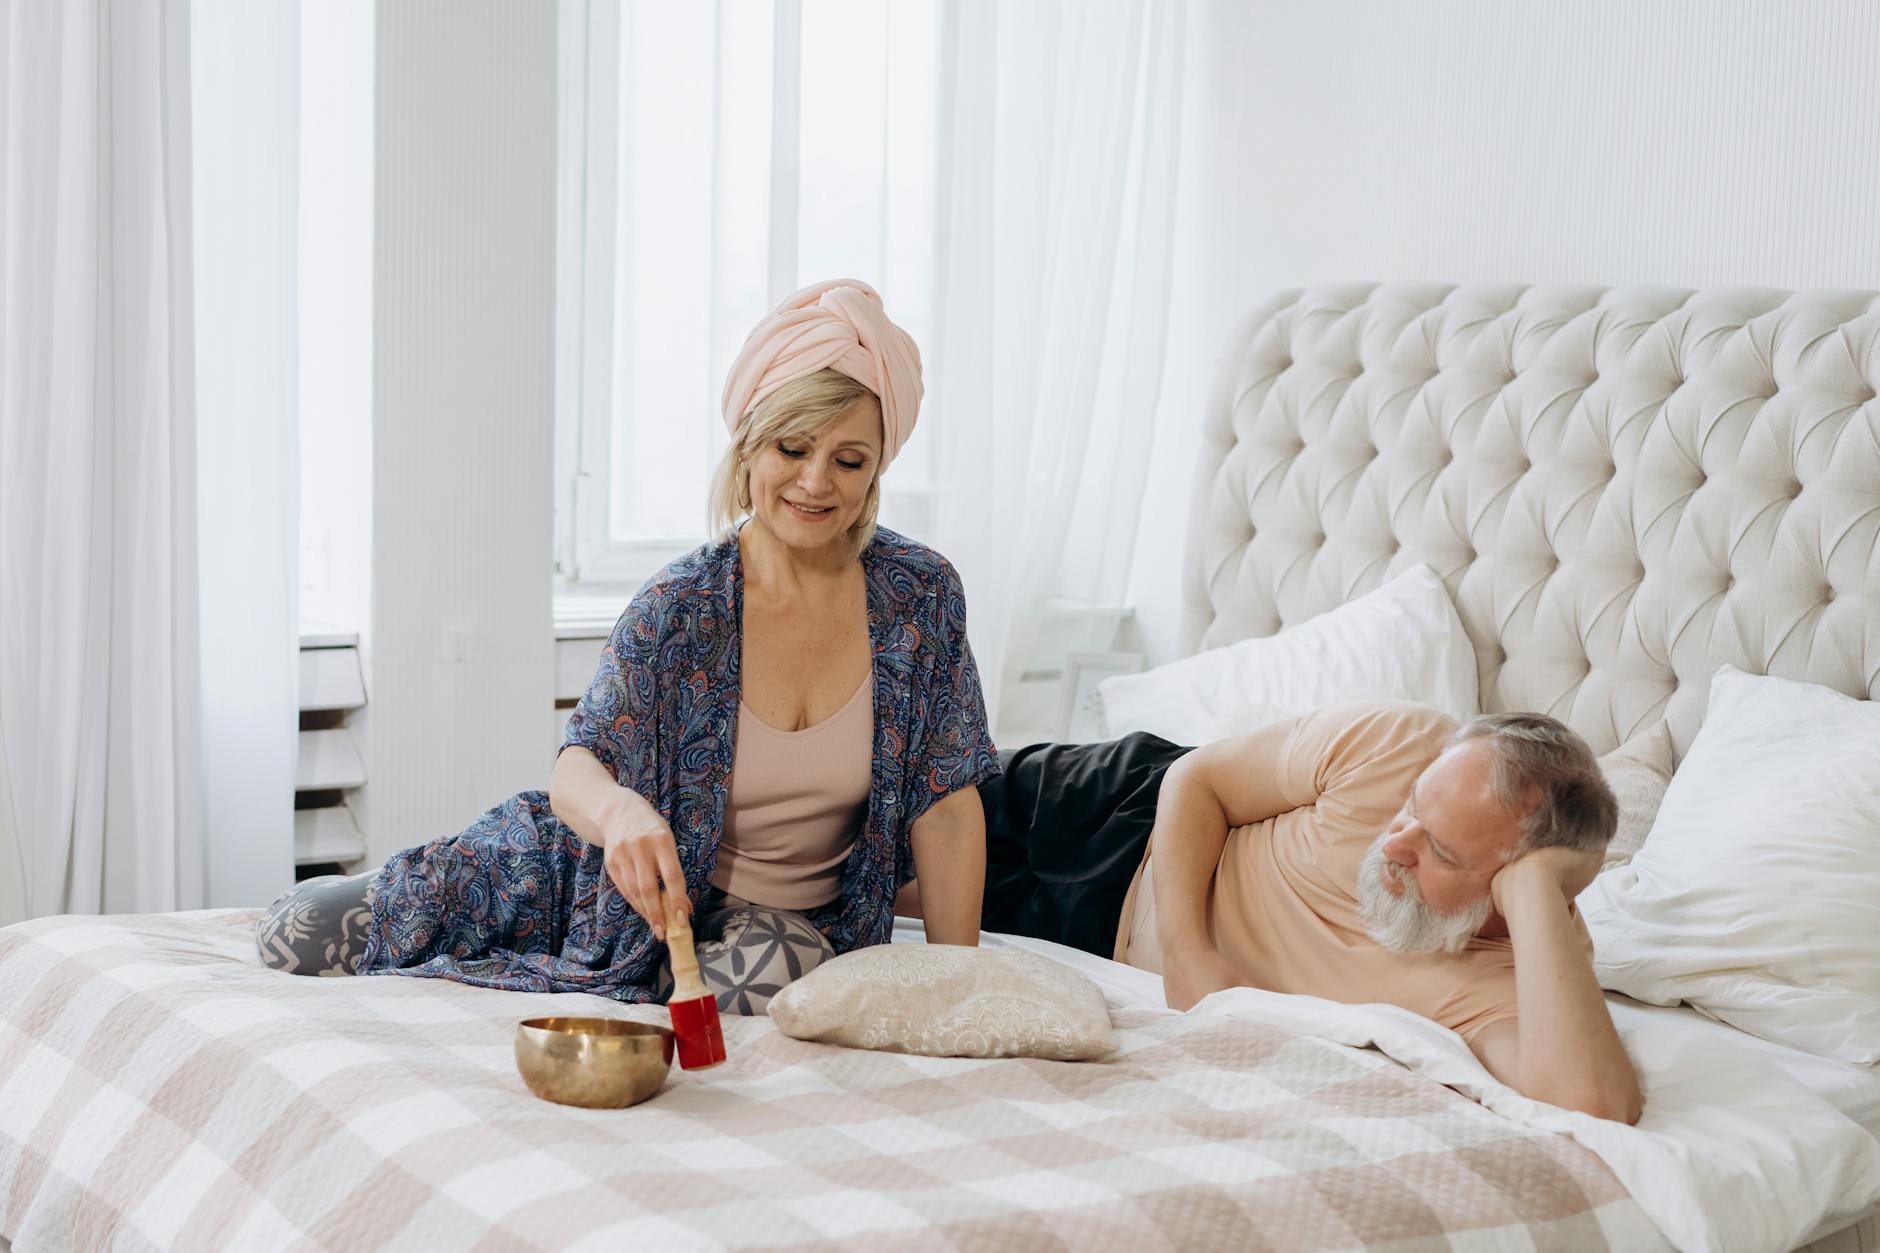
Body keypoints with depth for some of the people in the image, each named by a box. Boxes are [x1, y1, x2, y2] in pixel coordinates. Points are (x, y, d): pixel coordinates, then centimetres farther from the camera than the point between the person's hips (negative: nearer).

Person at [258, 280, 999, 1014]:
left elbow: (946, 800, -9)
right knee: (300, 935, -11)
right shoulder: (679, 608, -17)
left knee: (774, 971, -39)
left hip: (784, 917, 2)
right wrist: (618, 809, -46)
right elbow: (578, 766, -21)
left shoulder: (919, 593, -13)